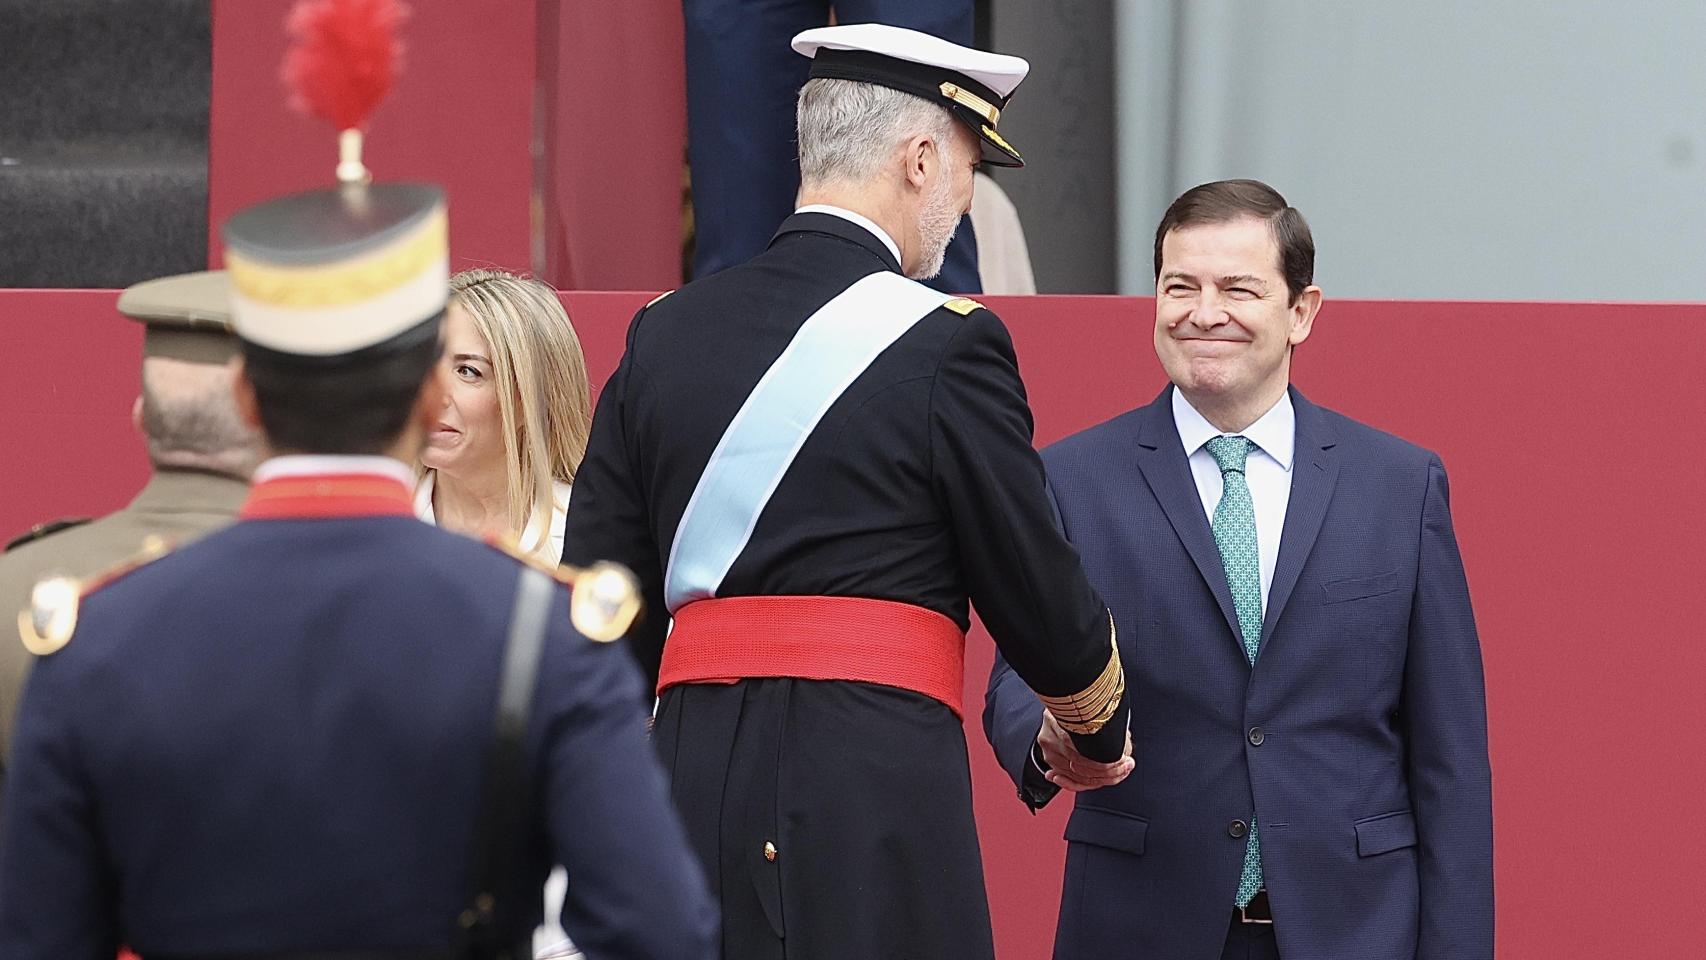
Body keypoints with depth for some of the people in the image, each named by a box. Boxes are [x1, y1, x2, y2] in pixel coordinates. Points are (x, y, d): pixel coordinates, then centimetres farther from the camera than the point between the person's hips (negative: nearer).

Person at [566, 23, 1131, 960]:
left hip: (692, 777, 6)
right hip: (877, 791, -6)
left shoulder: (662, 333, 11)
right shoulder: (945, 344, -5)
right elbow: (1037, 598, 1)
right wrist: (1098, 732, 21)